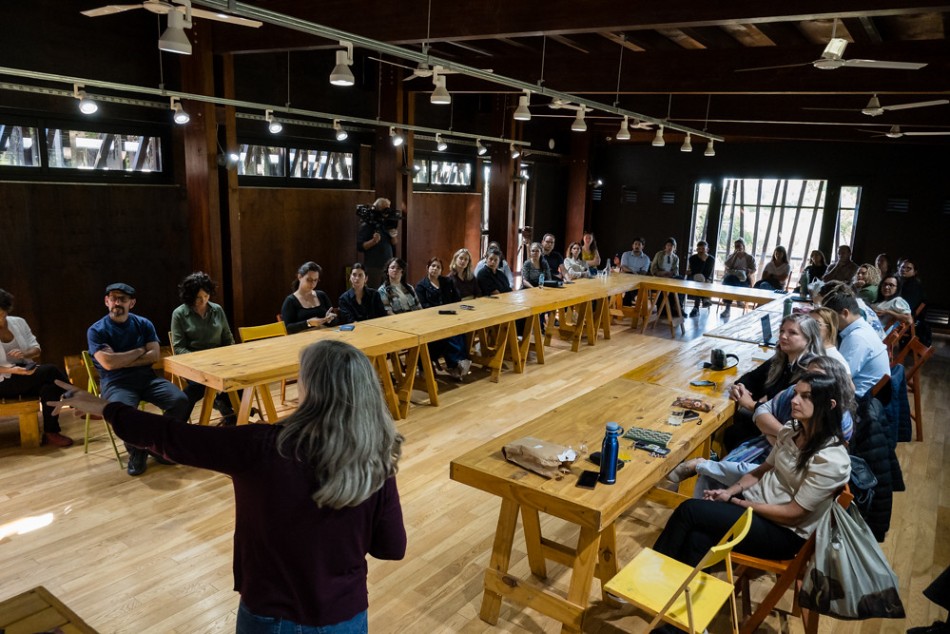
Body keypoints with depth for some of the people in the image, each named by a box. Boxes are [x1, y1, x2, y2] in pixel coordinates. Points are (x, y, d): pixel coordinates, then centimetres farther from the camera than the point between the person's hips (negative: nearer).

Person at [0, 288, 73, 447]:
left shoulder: (18, 322, 2)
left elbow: (36, 350, 4)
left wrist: (24, 354, -19)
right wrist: (14, 370, -30)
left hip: (25, 375, 5)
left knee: (50, 387, -27)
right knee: (50, 370, -26)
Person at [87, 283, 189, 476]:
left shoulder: (143, 324, 11)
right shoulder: (96, 331, 0)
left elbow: (155, 355, -1)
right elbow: (109, 363, -13)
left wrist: (122, 361, -9)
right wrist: (140, 351, -3)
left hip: (146, 377, 3)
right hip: (116, 383, -3)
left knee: (181, 401, -23)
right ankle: (136, 452, -4)